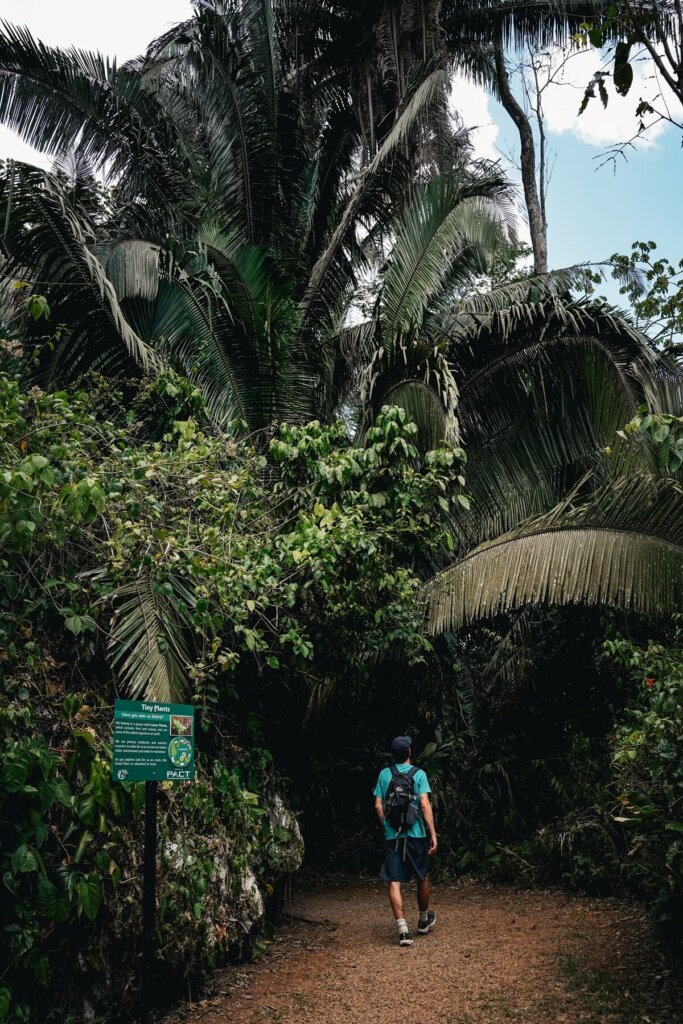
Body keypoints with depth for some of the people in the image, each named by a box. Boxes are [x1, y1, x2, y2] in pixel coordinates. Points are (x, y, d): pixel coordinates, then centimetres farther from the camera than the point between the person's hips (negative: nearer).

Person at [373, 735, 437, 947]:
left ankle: (403, 929, -10)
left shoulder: (384, 774, 3)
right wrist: (433, 833, -9)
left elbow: (378, 806, 3)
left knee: (394, 882, 0)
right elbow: (425, 804, -11)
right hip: (416, 835, -1)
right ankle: (424, 920, 35)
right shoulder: (418, 774, -4)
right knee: (422, 877, 19)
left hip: (392, 836, 1)